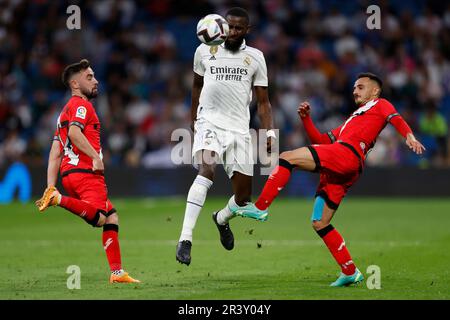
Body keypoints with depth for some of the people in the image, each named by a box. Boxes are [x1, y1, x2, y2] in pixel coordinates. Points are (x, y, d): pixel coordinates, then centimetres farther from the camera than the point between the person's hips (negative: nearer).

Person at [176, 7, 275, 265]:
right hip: (210, 122, -2)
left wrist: (270, 133, -5)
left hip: (239, 128, 2)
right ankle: (186, 239, -37)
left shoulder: (255, 58, 6)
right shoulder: (205, 51, 6)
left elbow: (263, 101, 8)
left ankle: (222, 219, 42)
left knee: (244, 197, 4)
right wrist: (194, 121, 28)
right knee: (207, 170, -31)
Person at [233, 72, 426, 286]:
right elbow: (322, 141, 34)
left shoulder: (380, 105, 18)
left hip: (347, 153, -9)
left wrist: (409, 136, -24)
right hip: (336, 171, 9)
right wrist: (306, 119, 21)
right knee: (320, 224, 5)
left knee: (287, 157, -18)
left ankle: (260, 207, -22)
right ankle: (350, 272, 7)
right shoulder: (353, 120, 40)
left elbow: (396, 119, -4)